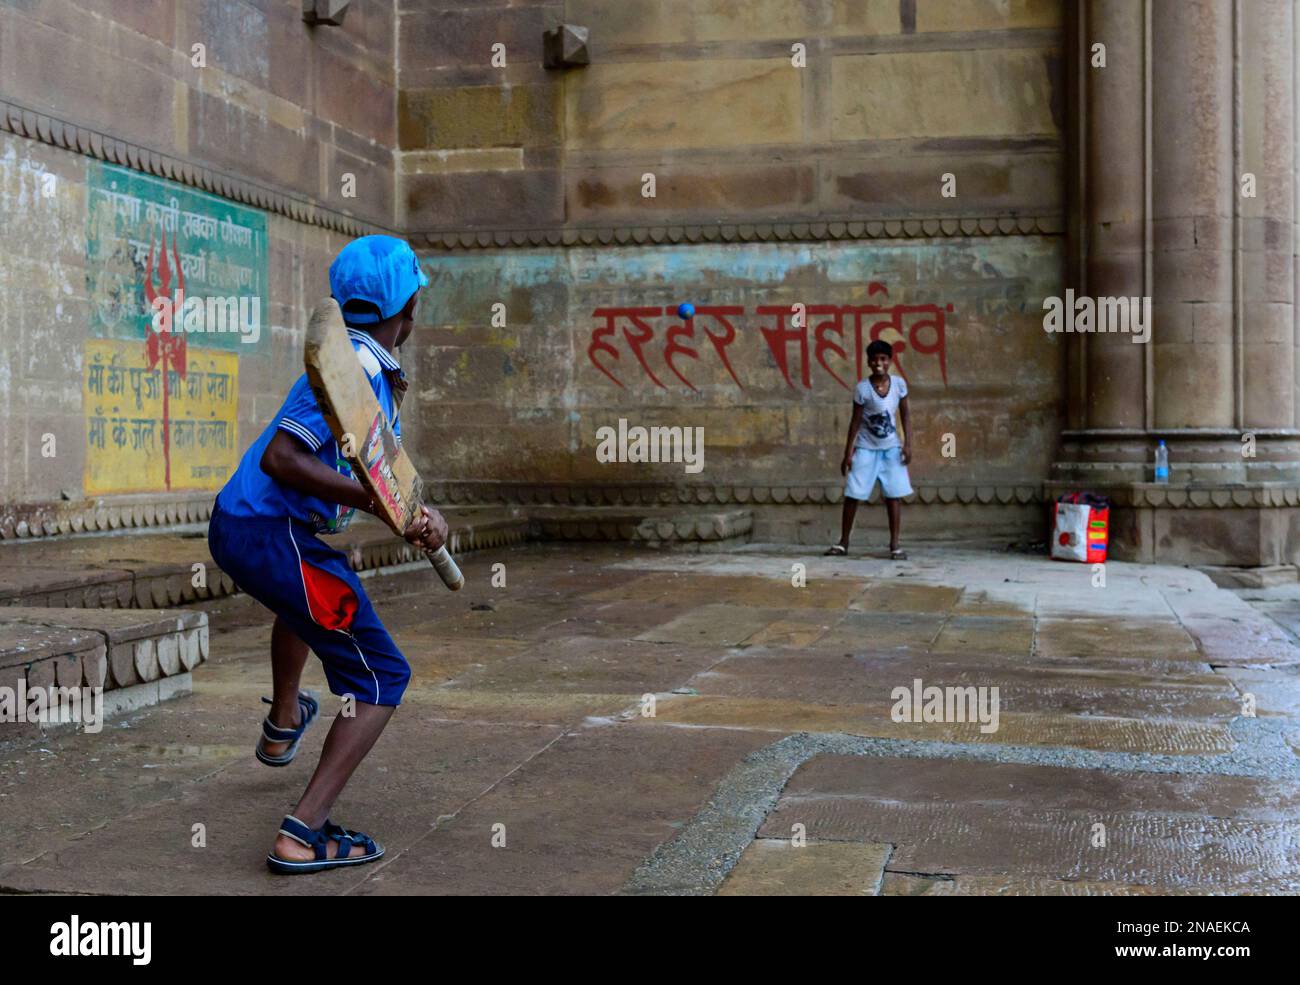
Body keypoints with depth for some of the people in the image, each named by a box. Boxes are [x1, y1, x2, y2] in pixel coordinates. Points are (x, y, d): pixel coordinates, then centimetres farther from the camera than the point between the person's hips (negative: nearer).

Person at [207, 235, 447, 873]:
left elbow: (354, 479, 14)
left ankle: (282, 724, 62)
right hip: (273, 536, -10)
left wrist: (414, 517, -3)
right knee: (380, 678, -5)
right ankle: (304, 834, -13)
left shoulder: (378, 373, 14)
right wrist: (382, 499, -29)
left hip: (236, 528, 10)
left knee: (305, 595, 42)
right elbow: (281, 459, -26)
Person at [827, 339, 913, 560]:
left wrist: (907, 444, -6)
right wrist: (848, 453, -9)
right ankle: (843, 543, 10)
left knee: (894, 494, -3)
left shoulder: (899, 384, -7)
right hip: (866, 448, -2)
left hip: (891, 447, 2)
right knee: (852, 494, -1)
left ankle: (894, 545, 4)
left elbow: (904, 416, 2)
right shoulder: (862, 388, -13)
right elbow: (855, 422, -8)